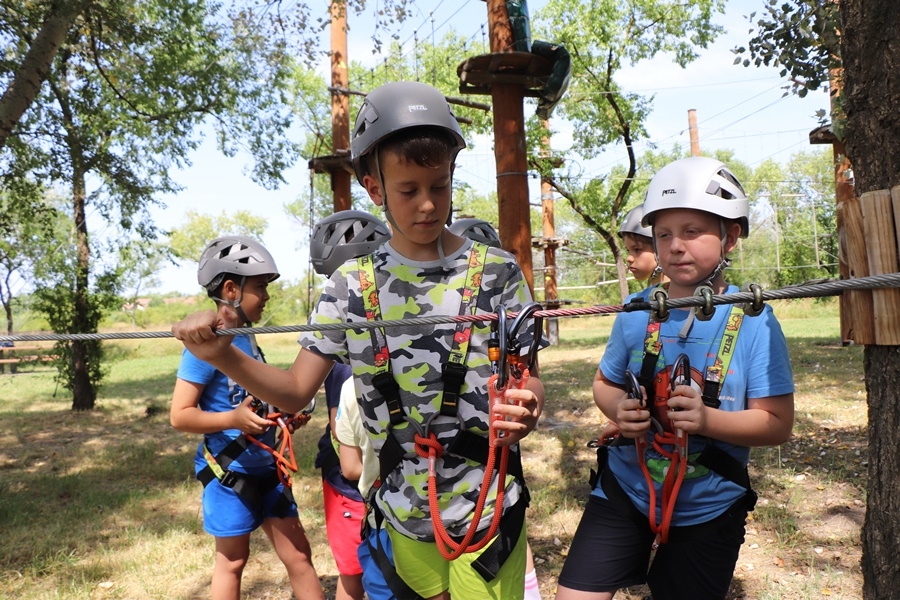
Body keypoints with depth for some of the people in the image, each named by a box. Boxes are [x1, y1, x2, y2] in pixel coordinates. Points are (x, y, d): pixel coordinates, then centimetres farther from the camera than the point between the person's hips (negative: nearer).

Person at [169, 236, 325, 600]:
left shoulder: (248, 338, 6)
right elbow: (179, 416, -18)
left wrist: (283, 414, 4)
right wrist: (233, 419, -31)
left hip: (264, 466, 7)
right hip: (229, 470, -7)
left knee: (298, 554, 12)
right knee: (233, 560, 12)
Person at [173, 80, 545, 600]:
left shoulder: (497, 273, -8)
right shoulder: (353, 285, -2)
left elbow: (527, 382, -4)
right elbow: (296, 391, -1)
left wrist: (524, 409, -28)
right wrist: (224, 356, -18)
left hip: (487, 512, -2)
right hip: (404, 515, 3)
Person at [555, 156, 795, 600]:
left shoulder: (754, 322, -12)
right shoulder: (637, 313, -5)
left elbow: (778, 424, -11)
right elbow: (605, 383, 8)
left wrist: (707, 419, -29)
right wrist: (619, 409, -15)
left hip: (707, 508, -1)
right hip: (624, 490, 2)